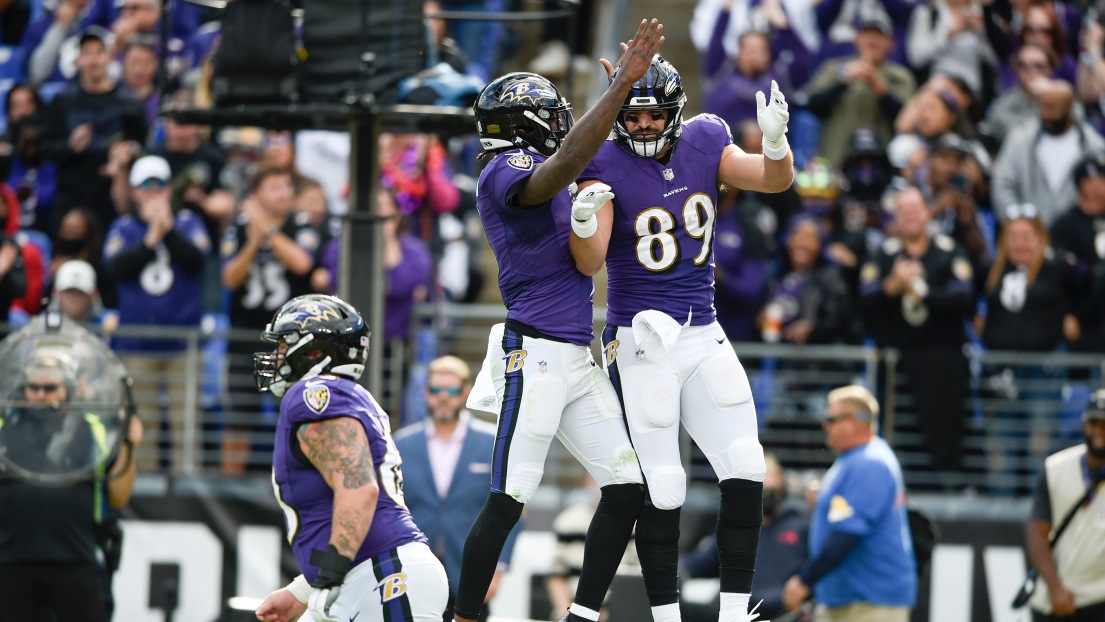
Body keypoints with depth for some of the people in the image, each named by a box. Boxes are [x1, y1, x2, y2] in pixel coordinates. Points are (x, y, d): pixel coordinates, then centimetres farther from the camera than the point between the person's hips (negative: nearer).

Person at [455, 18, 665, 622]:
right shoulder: (506, 173, -9)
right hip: (535, 356, -9)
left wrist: (621, 94, 25)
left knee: (627, 486, 5)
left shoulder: (536, 173, 18)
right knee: (508, 500, -9)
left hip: (577, 362, 9)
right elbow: (564, 167, -29)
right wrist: (621, 85, -32)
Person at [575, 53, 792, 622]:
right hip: (641, 344, -5)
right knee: (662, 491, -5)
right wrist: (585, 220, -40)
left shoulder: (702, 144, 3)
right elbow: (590, 263, -19)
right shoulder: (607, 168, -11)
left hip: (703, 336, 5)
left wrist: (775, 141, -23)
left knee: (745, 474, -1)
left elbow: (774, 180, -2)